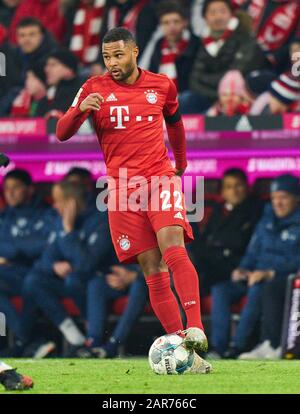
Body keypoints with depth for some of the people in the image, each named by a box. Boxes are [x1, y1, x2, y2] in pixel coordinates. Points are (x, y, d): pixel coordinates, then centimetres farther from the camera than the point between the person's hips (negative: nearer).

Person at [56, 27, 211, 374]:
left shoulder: (162, 85, 7)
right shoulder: (94, 89, 3)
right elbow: (62, 134, 0)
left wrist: (181, 163, 38)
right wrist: (80, 110, -20)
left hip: (160, 178, 0)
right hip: (122, 187, 0)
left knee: (174, 249, -24)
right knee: (152, 270, -4)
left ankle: (195, 329, -32)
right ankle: (182, 349, -4)